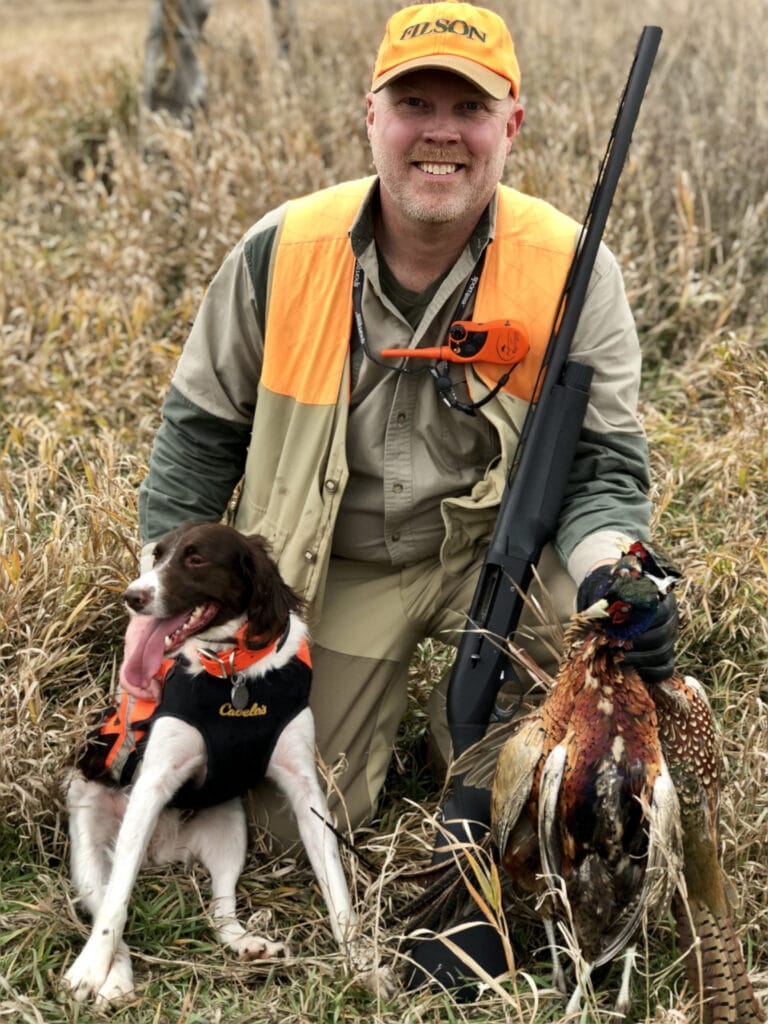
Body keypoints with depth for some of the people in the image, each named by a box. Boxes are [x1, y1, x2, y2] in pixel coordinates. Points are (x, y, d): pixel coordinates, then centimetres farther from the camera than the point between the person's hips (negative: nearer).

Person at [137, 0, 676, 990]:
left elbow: (603, 463, -11)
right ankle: (369, 696, 33)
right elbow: (201, 428, 0)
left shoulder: (572, 271, -16)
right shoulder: (283, 252, -14)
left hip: (497, 545, -1)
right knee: (299, 822, -1)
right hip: (341, 567, 1)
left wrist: (617, 575, -34)